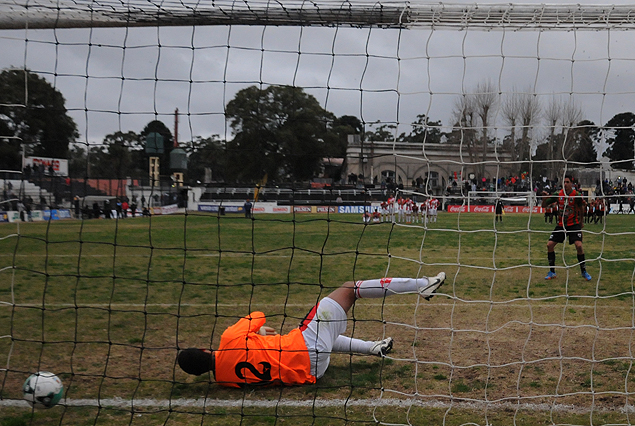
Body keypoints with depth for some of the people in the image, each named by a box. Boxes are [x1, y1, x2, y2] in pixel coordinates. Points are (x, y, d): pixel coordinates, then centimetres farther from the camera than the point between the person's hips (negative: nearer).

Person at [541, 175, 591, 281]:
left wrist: (581, 221, -5)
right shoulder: (558, 194, -2)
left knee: (579, 245, -20)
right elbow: (544, 205, 2)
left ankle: (583, 271, 0)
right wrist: (545, 197, -16)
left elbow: (581, 208, 3)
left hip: (574, 224, -4)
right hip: (561, 224, 4)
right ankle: (552, 272, 10)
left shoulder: (576, 195, -11)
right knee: (550, 245, -4)